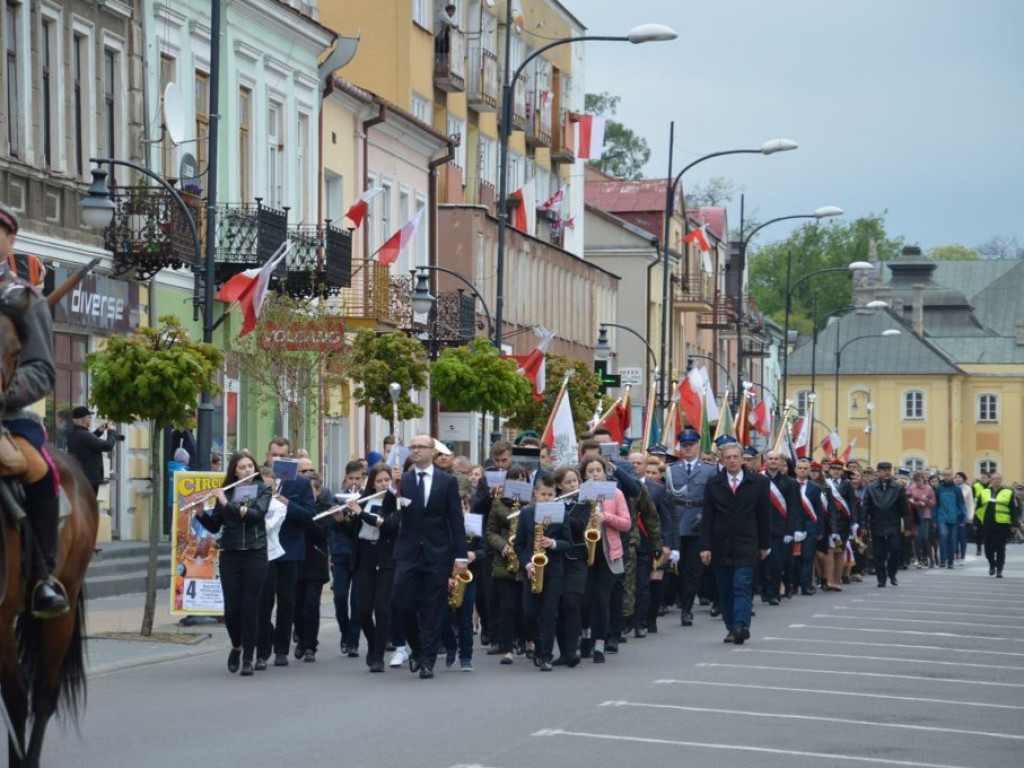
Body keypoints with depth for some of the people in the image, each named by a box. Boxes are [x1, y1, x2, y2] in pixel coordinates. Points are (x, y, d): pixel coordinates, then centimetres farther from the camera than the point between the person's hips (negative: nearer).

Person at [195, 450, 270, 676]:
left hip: (255, 554, -2)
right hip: (230, 554, 2)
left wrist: (227, 503, -17)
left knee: (250, 607, -3)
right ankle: (236, 646, 26)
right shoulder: (226, 492, 8)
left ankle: (248, 658, 4)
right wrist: (200, 511, -10)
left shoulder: (263, 490, 4)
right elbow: (214, 526, 7)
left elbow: (256, 514, -14)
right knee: (231, 607, -1)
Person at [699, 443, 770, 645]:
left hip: (745, 545, -2)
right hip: (721, 546, 2)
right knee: (725, 589, 5)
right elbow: (708, 518, 2)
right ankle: (732, 628, 11)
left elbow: (763, 516, 6)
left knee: (742, 586, -13)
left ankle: (741, 626, -22)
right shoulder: (713, 484, 4)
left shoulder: (758, 482, 2)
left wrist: (764, 544, 7)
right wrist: (705, 546, -4)